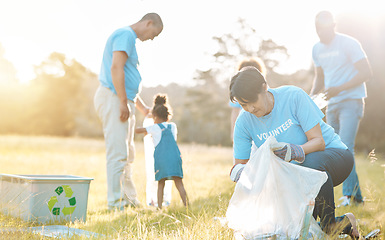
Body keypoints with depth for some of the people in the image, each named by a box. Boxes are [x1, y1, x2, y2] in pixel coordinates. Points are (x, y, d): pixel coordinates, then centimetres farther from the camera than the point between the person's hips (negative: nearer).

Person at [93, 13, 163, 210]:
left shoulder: (129, 38, 24)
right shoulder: (125, 35, -8)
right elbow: (116, 68, -21)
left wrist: (142, 108, 28)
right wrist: (124, 102, -22)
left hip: (123, 101, 11)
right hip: (113, 98, -11)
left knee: (127, 154, 14)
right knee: (118, 153, -9)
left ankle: (129, 198, 22)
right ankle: (115, 202, -5)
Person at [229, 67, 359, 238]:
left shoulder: (294, 96, -23)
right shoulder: (244, 122, -12)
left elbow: (318, 141, -24)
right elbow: (239, 164, -8)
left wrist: (299, 151, -46)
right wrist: (238, 171, -33)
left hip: (334, 154, -4)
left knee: (312, 162, -40)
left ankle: (330, 226, -20)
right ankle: (345, 223, 16)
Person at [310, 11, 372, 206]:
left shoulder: (348, 44, -8)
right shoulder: (317, 49, 11)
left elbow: (366, 73, -12)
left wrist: (339, 89, -21)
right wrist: (312, 96, 4)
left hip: (351, 101, -7)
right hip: (332, 104, 7)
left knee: (345, 148, -18)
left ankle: (348, 193, -13)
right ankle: (357, 195, 14)